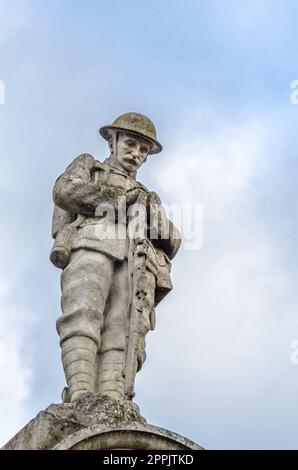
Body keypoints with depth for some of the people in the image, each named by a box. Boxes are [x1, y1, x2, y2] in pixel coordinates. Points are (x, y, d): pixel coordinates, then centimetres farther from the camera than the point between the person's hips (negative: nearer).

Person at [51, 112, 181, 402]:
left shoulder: (146, 197, 41)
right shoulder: (88, 166, 32)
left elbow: (171, 243, 26)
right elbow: (64, 191, 7)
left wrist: (150, 210, 6)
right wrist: (123, 200, 4)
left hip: (135, 264, 3)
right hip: (92, 247, -3)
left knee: (122, 338, -21)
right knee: (83, 321, -29)